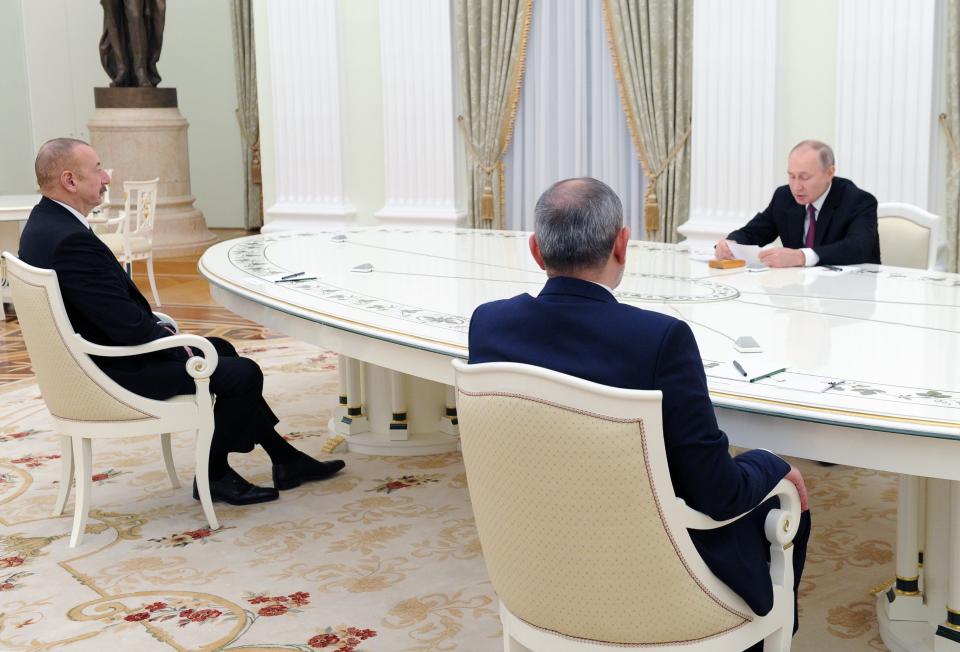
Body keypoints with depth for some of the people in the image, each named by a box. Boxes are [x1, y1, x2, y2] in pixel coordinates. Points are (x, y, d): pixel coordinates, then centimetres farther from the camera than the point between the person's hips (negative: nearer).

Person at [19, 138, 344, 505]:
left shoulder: (44, 224, 6)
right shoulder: (72, 241, -28)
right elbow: (125, 323, -27)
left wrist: (156, 324, 5)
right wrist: (176, 345, -10)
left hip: (95, 355, 11)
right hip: (114, 373, -11)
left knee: (221, 350, 20)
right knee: (243, 374, -7)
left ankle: (285, 459, 23)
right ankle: (214, 474, 13)